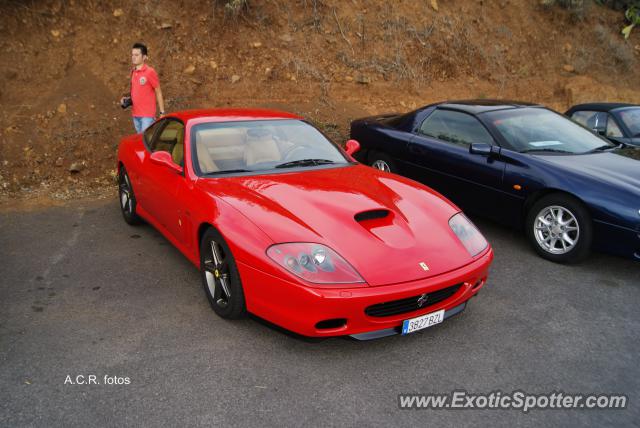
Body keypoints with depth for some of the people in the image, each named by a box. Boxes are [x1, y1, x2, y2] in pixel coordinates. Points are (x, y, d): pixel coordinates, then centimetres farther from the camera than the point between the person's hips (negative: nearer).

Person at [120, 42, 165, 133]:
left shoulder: (150, 72, -10)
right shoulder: (133, 72, 10)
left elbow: (158, 93, -7)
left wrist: (162, 113, -9)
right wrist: (126, 99, 4)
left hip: (147, 115, -7)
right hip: (135, 115, 7)